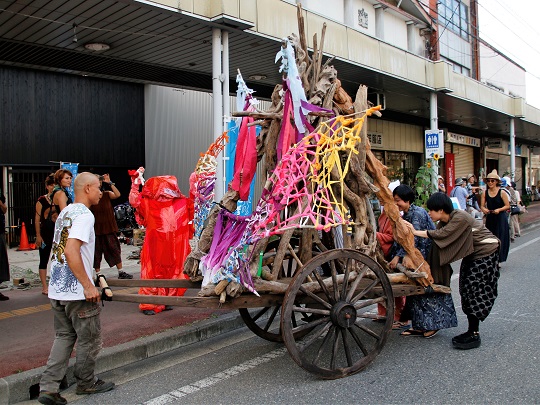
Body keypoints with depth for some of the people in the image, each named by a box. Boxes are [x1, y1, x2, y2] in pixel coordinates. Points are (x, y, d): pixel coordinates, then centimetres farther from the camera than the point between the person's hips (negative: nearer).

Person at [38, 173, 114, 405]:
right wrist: (88, 286, -22)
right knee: (89, 339, 9)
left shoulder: (65, 212, 13)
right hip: (77, 291, -9)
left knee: (64, 337, 17)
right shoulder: (84, 215, -16)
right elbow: (71, 251, -26)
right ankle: (86, 384, 25)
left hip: (57, 290, 9)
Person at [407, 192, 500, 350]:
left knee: (475, 291, -10)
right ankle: (472, 331, 15)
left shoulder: (460, 218, -26)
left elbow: (440, 235, -30)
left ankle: (474, 335, -4)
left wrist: (416, 232, -24)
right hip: (472, 254, 9)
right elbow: (437, 242, -2)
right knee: (467, 290, 7)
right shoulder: (444, 222, 1)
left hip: (485, 253, -9)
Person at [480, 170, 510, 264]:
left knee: (500, 239, -2)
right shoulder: (485, 193, 2)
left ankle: (498, 259, 5)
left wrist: (499, 209, -21)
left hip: (500, 218, -3)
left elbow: (507, 206, -5)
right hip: (490, 218, 3)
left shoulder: (502, 192, -7)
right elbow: (482, 205, 3)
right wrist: (484, 209, -19)